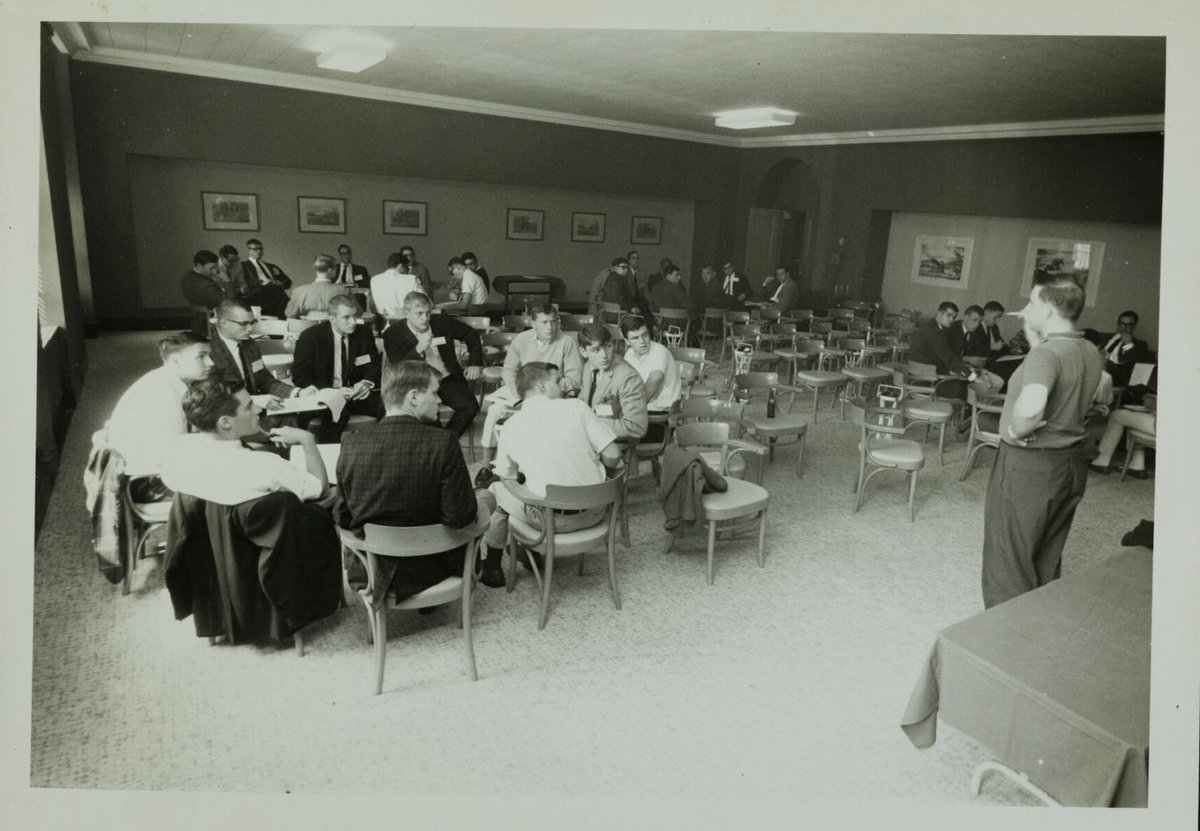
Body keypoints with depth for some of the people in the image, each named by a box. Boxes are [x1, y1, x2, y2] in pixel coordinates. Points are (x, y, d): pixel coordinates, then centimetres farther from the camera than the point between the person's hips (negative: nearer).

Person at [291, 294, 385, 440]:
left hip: (357, 395, 4)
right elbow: (300, 377, -10)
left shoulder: (364, 333, 3)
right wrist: (333, 392, -25)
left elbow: (375, 366, 8)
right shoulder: (310, 337, -7)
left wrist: (367, 383, -17)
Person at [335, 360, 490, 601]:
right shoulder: (443, 442, -23)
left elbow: (342, 518, -3)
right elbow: (459, 517, -23)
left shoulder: (351, 443, -12)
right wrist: (482, 504, -2)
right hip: (430, 570, -4)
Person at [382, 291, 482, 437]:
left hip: (447, 379, 3)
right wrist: (418, 349, -28)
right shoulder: (393, 334, -6)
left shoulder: (442, 322, 0)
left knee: (469, 407, -24)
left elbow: (472, 335, 14)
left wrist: (475, 364, 5)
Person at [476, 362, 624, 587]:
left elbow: (508, 476, 6)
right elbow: (612, 456, -10)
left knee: (496, 490, 23)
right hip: (594, 513, 1)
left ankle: (492, 569, 35)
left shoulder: (510, 426, -3)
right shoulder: (576, 406, -7)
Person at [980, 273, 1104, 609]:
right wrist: (1035, 342, 9)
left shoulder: (1046, 354, -23)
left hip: (1029, 465, -8)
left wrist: (1017, 430, -21)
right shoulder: (1092, 354, 3)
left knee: (1008, 564, 6)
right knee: (1047, 560, 21)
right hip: (1072, 462, 9)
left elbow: (1031, 406, -42)